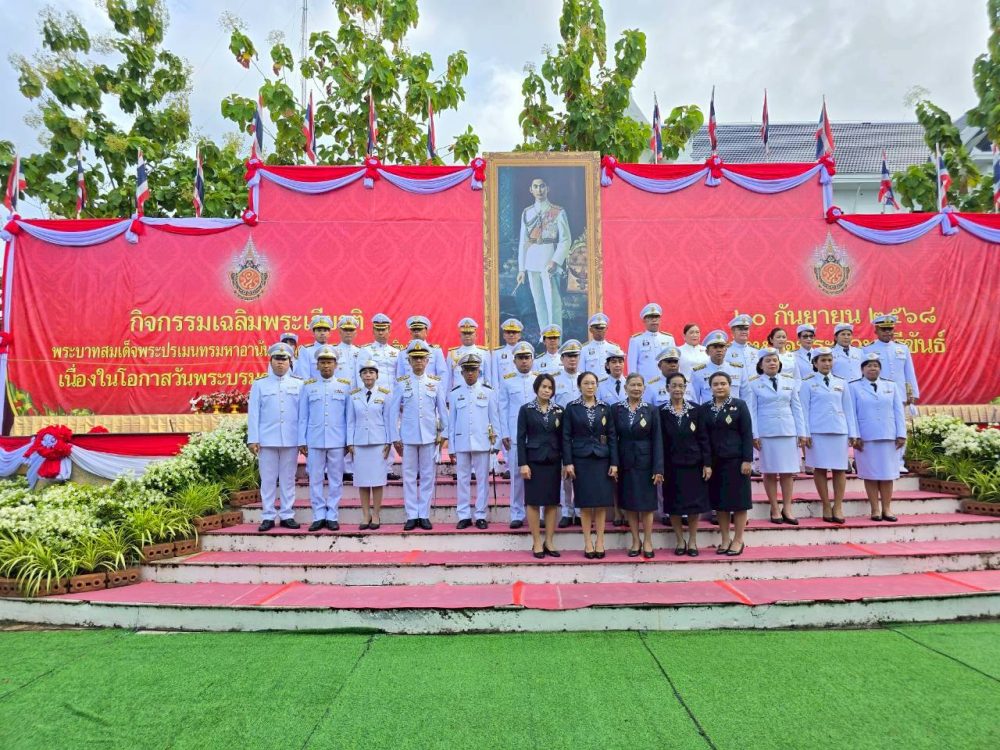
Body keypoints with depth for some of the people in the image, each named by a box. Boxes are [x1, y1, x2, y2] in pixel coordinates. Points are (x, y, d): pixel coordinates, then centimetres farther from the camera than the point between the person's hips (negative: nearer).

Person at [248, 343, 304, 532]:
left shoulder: (298, 384, 6)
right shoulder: (259, 383, 6)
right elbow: (253, 413, 3)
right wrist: (252, 439, -2)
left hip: (291, 440, 0)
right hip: (267, 440, 0)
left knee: (288, 479, 7)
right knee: (268, 479, 5)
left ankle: (287, 515, 15)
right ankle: (268, 516, 12)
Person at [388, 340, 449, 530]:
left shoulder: (435, 382, 3)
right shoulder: (401, 383, 2)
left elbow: (443, 410, 5)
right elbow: (393, 411, 2)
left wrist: (444, 434, 2)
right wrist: (395, 437, -1)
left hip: (429, 436, 1)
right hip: (408, 436, 0)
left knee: (427, 476, 5)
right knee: (409, 477, 4)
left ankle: (424, 515, 15)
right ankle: (412, 516, 13)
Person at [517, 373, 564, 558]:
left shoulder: (558, 410, 7)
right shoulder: (526, 409, 0)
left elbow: (562, 437, 7)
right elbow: (521, 438, -3)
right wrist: (523, 463, -10)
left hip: (553, 461, 3)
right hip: (534, 461, -2)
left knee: (552, 502, 6)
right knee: (533, 502, 2)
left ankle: (549, 541, 15)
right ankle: (537, 543, 10)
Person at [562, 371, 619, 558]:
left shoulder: (605, 408, 6)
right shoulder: (571, 408, 1)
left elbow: (612, 436, 4)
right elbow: (566, 437, -1)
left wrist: (614, 463, -2)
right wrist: (567, 462, -8)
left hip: (602, 459, 1)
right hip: (581, 460, -1)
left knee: (602, 501, 2)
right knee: (585, 502, 3)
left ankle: (600, 541, 11)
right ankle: (588, 542, 11)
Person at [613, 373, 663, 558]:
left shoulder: (652, 410, -1)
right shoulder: (616, 409, 2)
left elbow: (657, 440, -4)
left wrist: (658, 468, -10)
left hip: (645, 461, -1)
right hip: (625, 462, 1)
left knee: (646, 502, 3)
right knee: (629, 503, 7)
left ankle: (647, 541, 14)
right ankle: (636, 541, 18)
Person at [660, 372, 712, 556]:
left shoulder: (697, 410, 1)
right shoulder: (661, 412, -1)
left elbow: (704, 438, 1)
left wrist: (707, 464, -4)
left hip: (693, 464, 0)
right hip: (671, 466, 0)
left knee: (694, 503, 5)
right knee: (673, 505, 5)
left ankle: (692, 541, 19)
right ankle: (680, 540, 20)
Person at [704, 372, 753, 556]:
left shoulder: (739, 405, -2)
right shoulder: (705, 408, 7)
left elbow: (747, 434, -5)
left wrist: (747, 460, -11)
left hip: (735, 460, -3)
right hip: (714, 461, 3)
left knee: (738, 499, 2)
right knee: (719, 501, 7)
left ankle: (738, 540, 12)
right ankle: (725, 539, 18)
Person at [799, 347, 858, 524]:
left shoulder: (841, 383, 13)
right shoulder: (808, 383, 4)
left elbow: (848, 409, 13)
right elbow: (804, 409, 2)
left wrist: (852, 433, 8)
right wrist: (806, 433, -5)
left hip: (839, 430, 3)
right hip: (817, 431, -2)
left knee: (840, 469, 0)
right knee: (820, 469, 0)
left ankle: (838, 507, 7)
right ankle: (826, 507, 8)